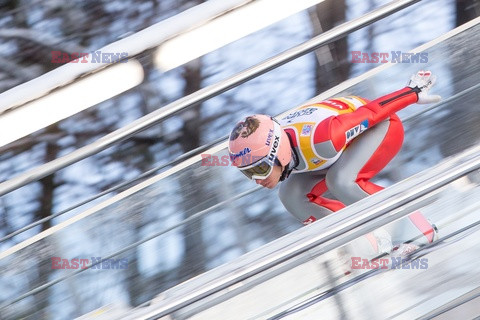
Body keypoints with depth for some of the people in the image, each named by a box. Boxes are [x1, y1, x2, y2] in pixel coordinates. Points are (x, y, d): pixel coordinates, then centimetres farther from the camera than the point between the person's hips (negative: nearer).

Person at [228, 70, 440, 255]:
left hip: (382, 125, -7)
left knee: (341, 181, -32)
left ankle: (415, 225, -15)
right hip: (347, 141, 7)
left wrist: (414, 92, -14)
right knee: (292, 195, -9)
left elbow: (371, 112, -27)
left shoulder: (318, 139, -41)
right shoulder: (265, 147, -20)